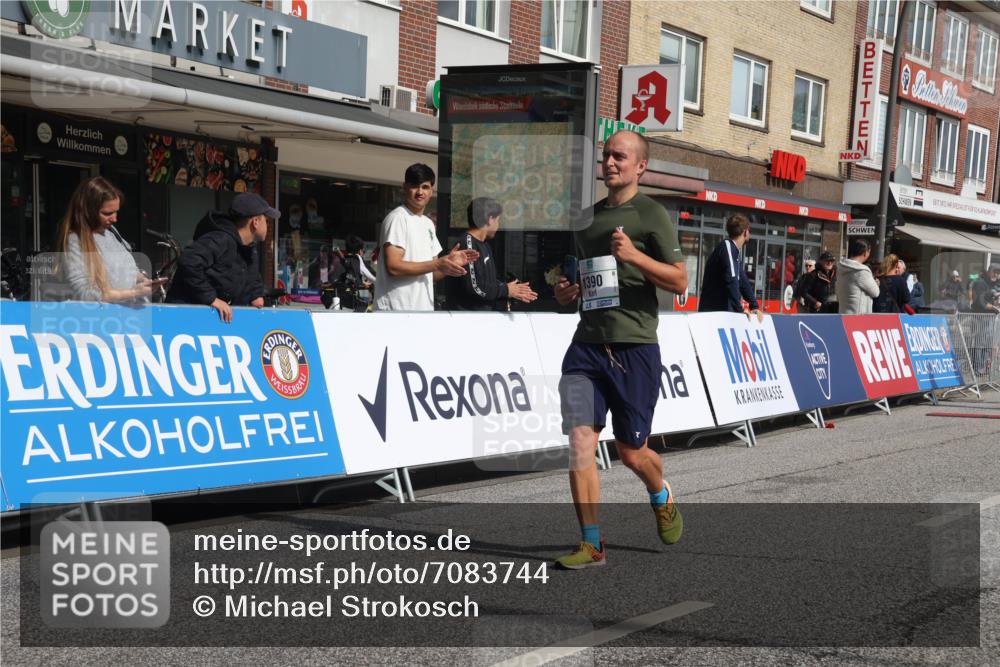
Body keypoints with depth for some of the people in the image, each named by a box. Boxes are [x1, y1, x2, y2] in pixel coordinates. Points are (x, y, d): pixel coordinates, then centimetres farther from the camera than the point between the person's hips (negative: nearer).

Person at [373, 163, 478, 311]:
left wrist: (449, 262, 0)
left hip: (423, 311, 9)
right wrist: (437, 264, -18)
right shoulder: (397, 218, -8)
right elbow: (393, 266, -19)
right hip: (396, 311, -9)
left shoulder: (428, 224, 19)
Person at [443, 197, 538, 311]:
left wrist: (515, 292, 5)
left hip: (484, 316, 9)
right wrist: (505, 290, -9)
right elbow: (474, 289, -22)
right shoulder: (467, 244, -16)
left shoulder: (484, 245, 14)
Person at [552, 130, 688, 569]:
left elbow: (679, 281, -7)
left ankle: (662, 498, 38)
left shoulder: (651, 215, -1)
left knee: (630, 451, 5)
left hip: (634, 347, -5)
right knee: (580, 441, -8)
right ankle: (591, 544, 0)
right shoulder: (587, 217, 18)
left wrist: (635, 255, -21)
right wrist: (566, 292, 8)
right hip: (586, 345, 5)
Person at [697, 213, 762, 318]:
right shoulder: (727, 246, -12)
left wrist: (755, 306, 9)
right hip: (713, 312, -9)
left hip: (723, 311, 9)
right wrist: (740, 310, -21)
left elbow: (743, 282, 19)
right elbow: (731, 281, -22)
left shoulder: (734, 251, 18)